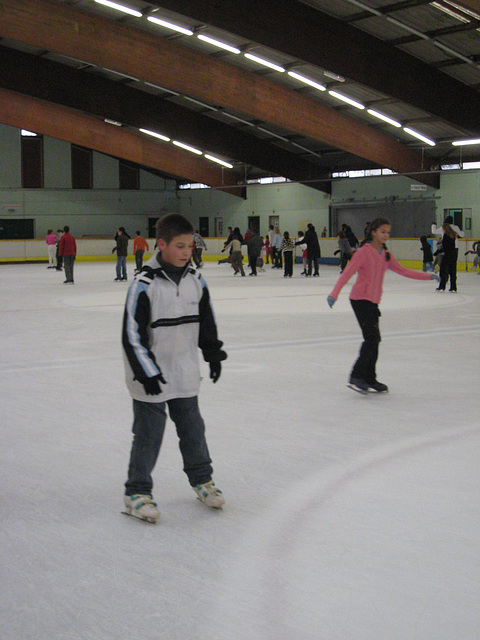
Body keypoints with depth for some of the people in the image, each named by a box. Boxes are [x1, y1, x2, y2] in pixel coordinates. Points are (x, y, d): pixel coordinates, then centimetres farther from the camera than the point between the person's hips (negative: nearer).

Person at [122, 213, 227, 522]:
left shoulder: (196, 281, 1)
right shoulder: (144, 284, -17)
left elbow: (207, 321, 16)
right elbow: (132, 333, -16)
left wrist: (214, 353, 17)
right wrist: (147, 372, -17)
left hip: (185, 373, 5)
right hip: (150, 375, -5)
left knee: (192, 427, 16)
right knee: (149, 434, 1)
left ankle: (202, 479, 34)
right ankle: (137, 492, 16)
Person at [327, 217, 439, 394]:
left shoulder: (386, 255, 12)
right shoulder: (364, 252, -10)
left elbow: (402, 271, 21)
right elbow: (347, 273, -17)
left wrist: (428, 276, 20)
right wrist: (334, 293, -27)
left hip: (373, 301, 8)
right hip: (360, 299, -8)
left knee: (374, 340, 8)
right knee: (372, 338, -15)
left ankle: (369, 379, 17)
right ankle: (356, 377, -10)